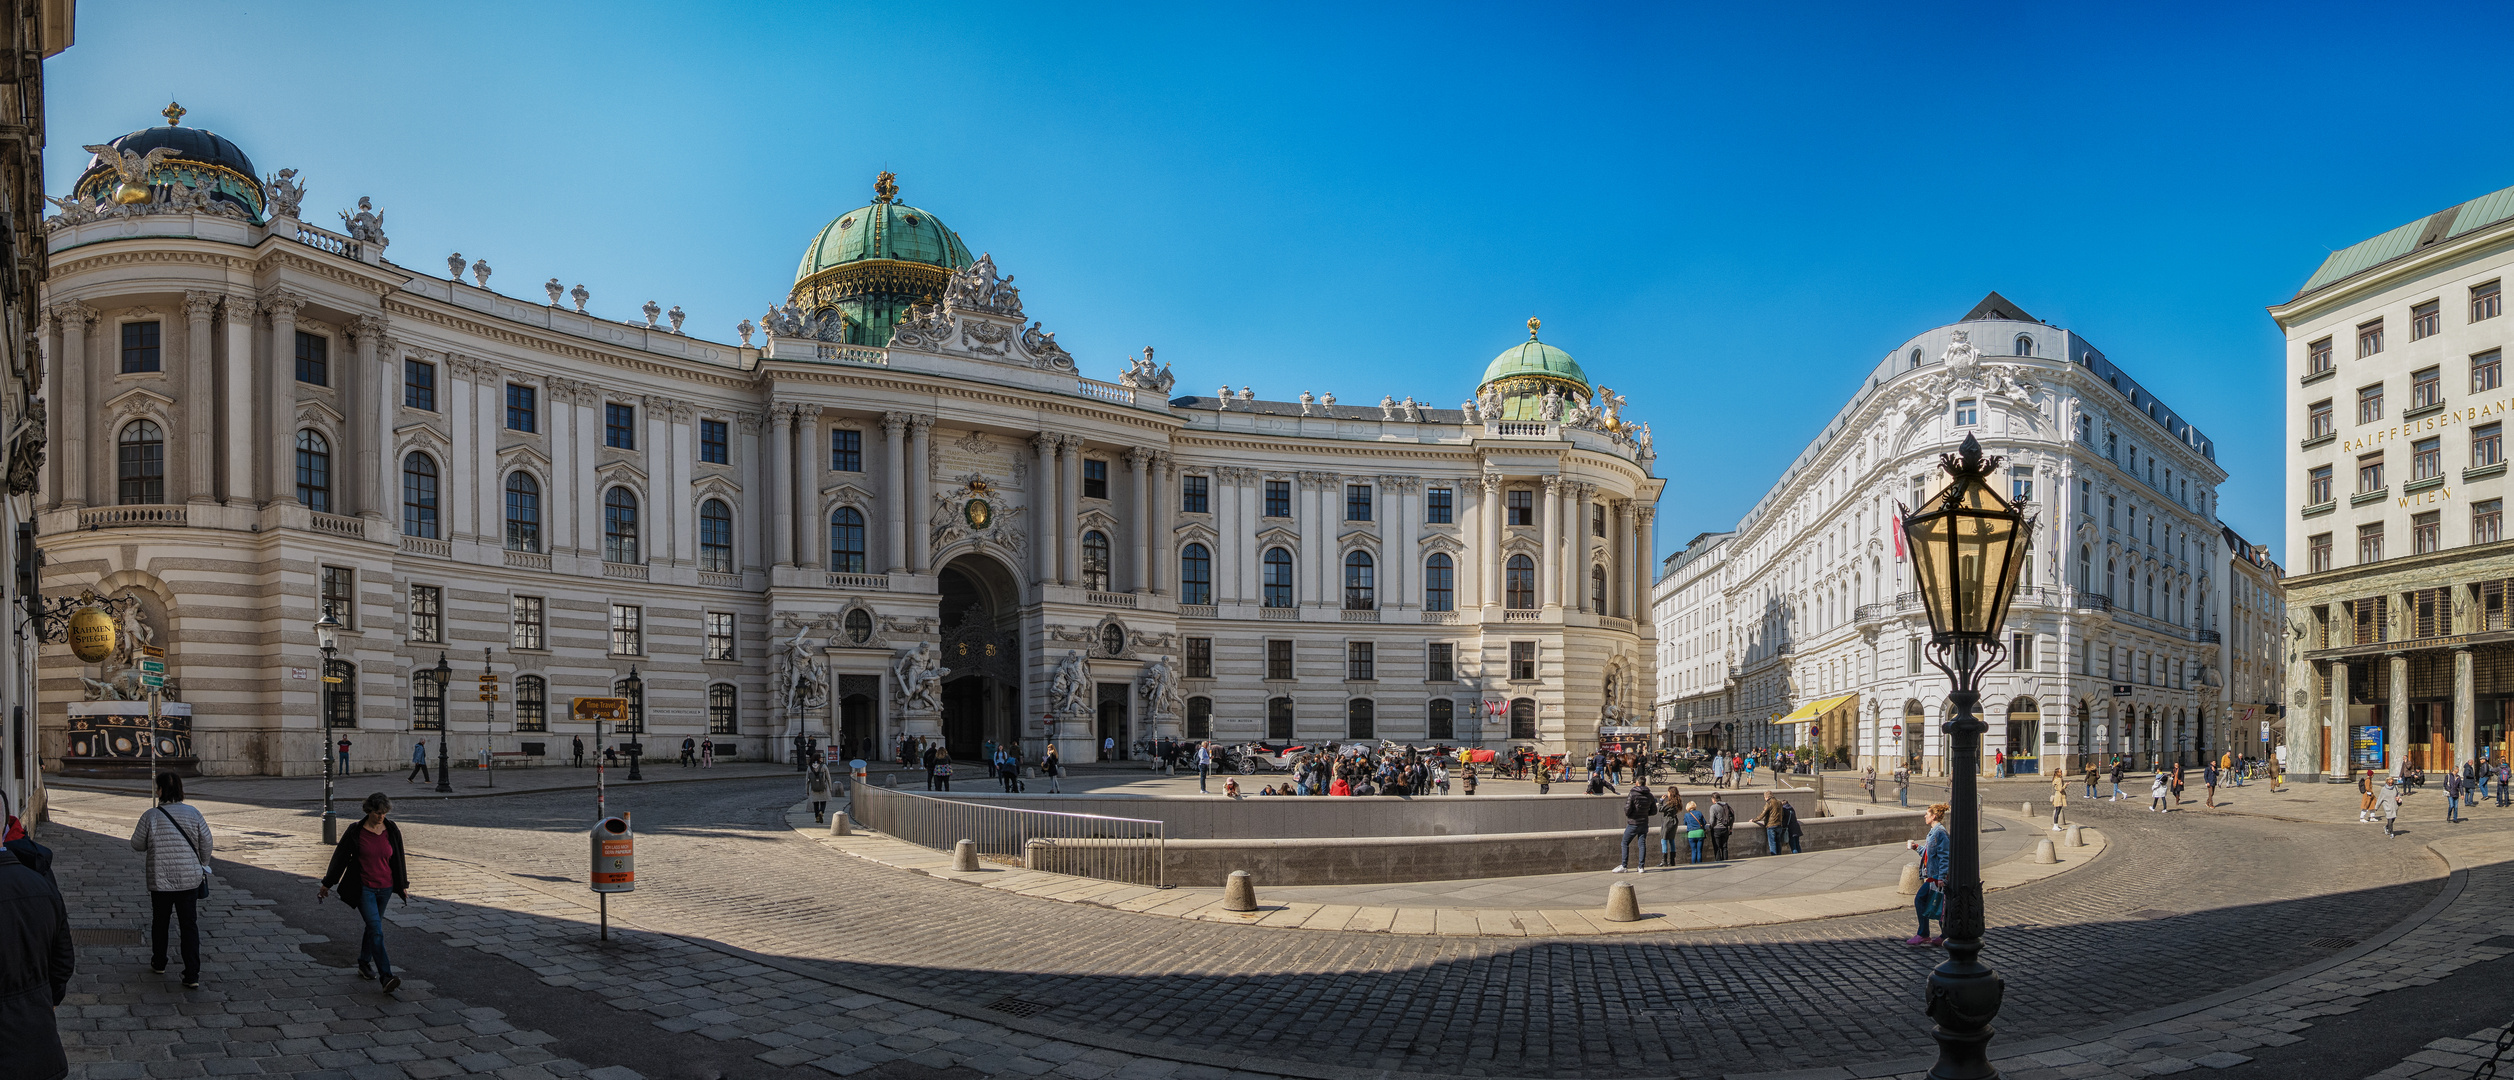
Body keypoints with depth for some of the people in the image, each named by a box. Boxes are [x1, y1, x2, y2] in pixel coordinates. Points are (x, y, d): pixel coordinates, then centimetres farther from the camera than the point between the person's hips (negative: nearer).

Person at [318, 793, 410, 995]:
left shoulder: (392, 831, 0)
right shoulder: (356, 832, -10)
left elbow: (399, 857, 10)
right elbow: (340, 857, 0)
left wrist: (403, 885, 15)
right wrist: (327, 884, 7)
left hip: (385, 888, 4)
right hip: (363, 888, -4)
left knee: (373, 927, 18)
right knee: (376, 931, -14)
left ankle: (364, 963, 39)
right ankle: (386, 977, -21)